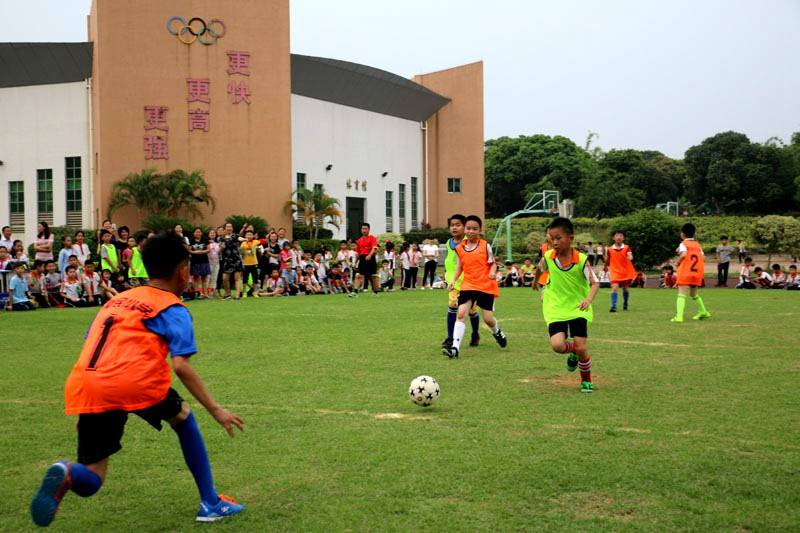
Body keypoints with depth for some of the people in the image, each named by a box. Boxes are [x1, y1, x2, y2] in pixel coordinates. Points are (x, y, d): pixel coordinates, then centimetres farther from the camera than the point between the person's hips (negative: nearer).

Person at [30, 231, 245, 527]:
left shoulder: (116, 299, 27)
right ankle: (211, 503, 25)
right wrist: (216, 410, -1)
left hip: (83, 386, 5)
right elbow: (181, 367, -4)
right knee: (184, 417, 26)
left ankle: (67, 474, -21)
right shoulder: (173, 309, 9)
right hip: (135, 382, -4)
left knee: (90, 481, 15)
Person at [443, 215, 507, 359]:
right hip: (468, 285, 2)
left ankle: (497, 332, 38)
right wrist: (453, 281, 1)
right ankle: (455, 347, -18)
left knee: (488, 318, 2)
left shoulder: (485, 246, -3)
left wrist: (493, 272, -20)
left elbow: (492, 263, 1)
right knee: (461, 314, -15)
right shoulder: (460, 248, 4)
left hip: (486, 286, -2)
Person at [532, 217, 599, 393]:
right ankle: (572, 352, 20)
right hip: (555, 308, 2)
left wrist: (588, 299, -36)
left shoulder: (581, 260, -17)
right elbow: (540, 268, 16)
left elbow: (595, 283, -17)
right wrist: (535, 281, 35)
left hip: (578, 308, -1)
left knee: (581, 348, -7)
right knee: (557, 345, -18)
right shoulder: (548, 257, -8)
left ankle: (586, 381, 21)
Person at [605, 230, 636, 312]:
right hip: (615, 272, -1)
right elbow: (607, 262, 14)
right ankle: (613, 306, -20)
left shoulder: (627, 248, -1)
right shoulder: (610, 249, 1)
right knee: (614, 287, -18)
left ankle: (625, 305, 35)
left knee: (625, 288, 14)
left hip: (626, 272, 1)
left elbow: (630, 257, -22)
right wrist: (606, 255, 2)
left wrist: (630, 257, -38)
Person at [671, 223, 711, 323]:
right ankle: (703, 312, 34)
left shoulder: (683, 244, -3)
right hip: (697, 274, 6)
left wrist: (678, 262, -5)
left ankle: (679, 316, -27)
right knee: (693, 294, 26)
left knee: (682, 294, -13)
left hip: (685, 273, -6)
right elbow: (703, 259, 6)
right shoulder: (698, 245, 14)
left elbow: (683, 255, -21)